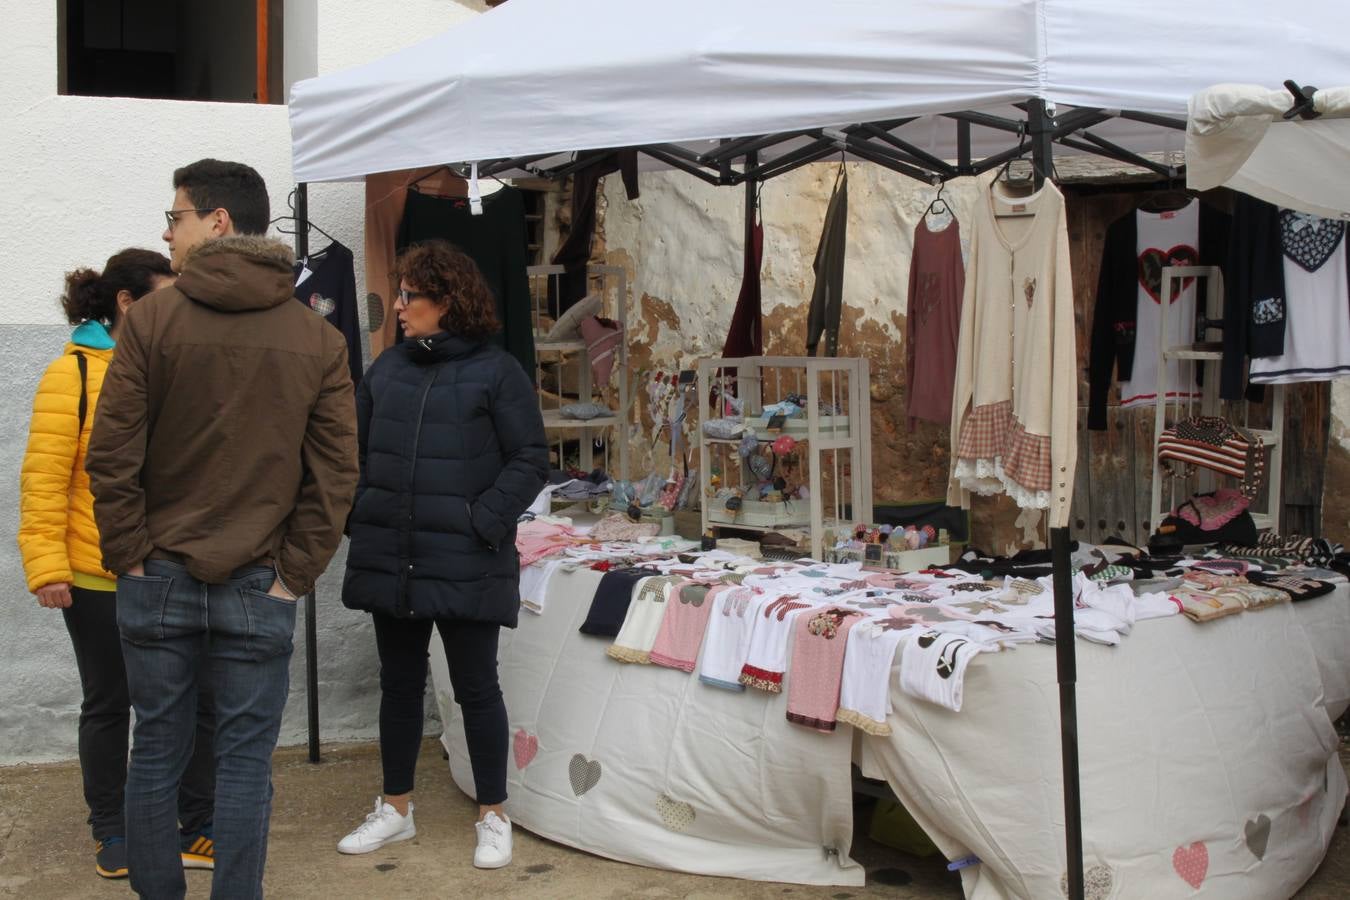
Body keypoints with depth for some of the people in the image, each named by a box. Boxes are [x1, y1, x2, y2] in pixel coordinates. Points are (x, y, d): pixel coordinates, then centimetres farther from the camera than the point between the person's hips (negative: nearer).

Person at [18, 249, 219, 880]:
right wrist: (46, 565, -15)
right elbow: (45, 477, -10)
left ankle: (198, 828, 18)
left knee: (200, 698, 4)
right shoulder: (73, 375, -7)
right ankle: (110, 832, 28)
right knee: (108, 705, 12)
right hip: (100, 580, -4)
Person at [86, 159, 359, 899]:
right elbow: (334, 475, -4)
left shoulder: (150, 319, -5)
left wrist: (130, 557, 0)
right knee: (244, 763, 7)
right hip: (258, 590, 0)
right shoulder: (320, 342, 0)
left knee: (156, 754, 13)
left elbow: (112, 455, -8)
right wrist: (293, 575, 0)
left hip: (158, 582, 0)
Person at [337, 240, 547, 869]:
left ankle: (493, 816, 19)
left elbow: (530, 461, -7)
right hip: (389, 559, 5)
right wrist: (359, 514, 1)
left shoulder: (497, 371, -6)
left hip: (465, 565, -5)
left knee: (475, 686, 5)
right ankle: (396, 809, 30)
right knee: (399, 683, 15)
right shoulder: (387, 368, 9)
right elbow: (356, 448, 15)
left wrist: (485, 521, -15)